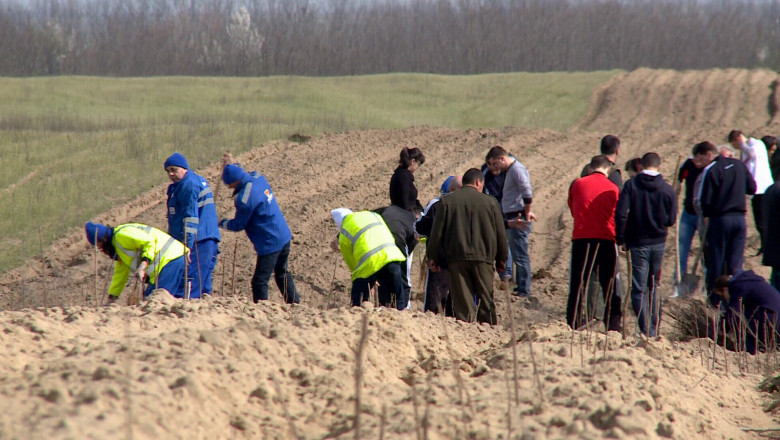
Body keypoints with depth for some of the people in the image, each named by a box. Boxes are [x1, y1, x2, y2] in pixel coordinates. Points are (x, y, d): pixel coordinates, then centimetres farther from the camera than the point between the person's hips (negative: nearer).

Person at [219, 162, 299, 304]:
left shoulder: (245, 198, -24)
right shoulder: (258, 178, 0)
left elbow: (238, 225, -11)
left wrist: (222, 223, 6)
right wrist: (232, 166, 22)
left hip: (270, 243, -10)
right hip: (284, 236, 10)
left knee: (260, 281, -4)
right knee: (282, 273, 25)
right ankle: (294, 303, 34)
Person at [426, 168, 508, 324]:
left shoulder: (447, 202, 3)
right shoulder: (490, 202, 3)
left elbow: (437, 233, 2)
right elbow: (501, 234, 7)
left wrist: (434, 257, 11)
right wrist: (501, 259, 17)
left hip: (456, 258, 0)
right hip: (483, 258, 0)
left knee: (462, 300, 1)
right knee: (486, 299, 7)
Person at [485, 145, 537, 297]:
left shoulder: (517, 169, -13)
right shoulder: (509, 170, 18)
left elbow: (527, 193, -22)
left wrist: (526, 213, -15)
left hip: (518, 219, -10)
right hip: (511, 219, 10)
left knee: (520, 255, -8)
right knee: (517, 255, 15)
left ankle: (524, 290, -6)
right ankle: (520, 287, 22)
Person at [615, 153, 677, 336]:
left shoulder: (631, 185, -8)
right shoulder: (667, 189, -2)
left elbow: (620, 214, -15)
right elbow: (671, 220, 1)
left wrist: (620, 238, -2)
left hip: (638, 243, -3)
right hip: (659, 243, 3)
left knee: (639, 289, 0)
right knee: (654, 286, 20)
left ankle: (647, 331, -9)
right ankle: (655, 327, 24)